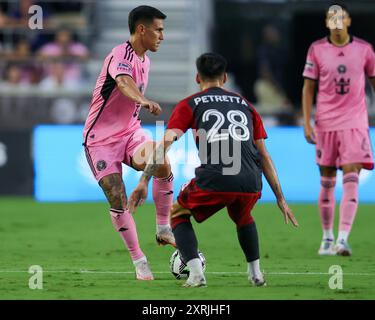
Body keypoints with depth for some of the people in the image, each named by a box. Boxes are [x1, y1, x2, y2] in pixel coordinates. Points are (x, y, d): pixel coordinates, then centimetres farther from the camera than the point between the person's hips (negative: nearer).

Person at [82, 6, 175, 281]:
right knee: (117, 200, -11)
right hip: (101, 138, -6)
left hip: (130, 131, 6)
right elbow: (124, 83, -43)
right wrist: (144, 101, -61)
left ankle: (163, 229, -7)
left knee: (163, 166, -22)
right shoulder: (121, 56, -20)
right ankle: (139, 262, 0)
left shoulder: (144, 60, 8)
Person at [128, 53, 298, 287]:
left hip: (213, 182, -3)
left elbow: (166, 142, 2)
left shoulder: (189, 105, 17)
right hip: (251, 185, 4)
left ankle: (196, 273, 4)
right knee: (242, 216, 38)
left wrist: (144, 182, -1)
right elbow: (264, 156, 24)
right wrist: (281, 199, 27)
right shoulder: (245, 105, 26)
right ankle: (256, 273, 31)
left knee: (178, 215, 24)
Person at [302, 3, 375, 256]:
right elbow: (308, 87, 4)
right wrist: (306, 123, -2)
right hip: (325, 123, 1)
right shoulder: (317, 49, 1)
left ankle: (343, 240, -18)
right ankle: (327, 238, 18)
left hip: (355, 123, -1)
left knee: (351, 181, -12)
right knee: (327, 183, 6)